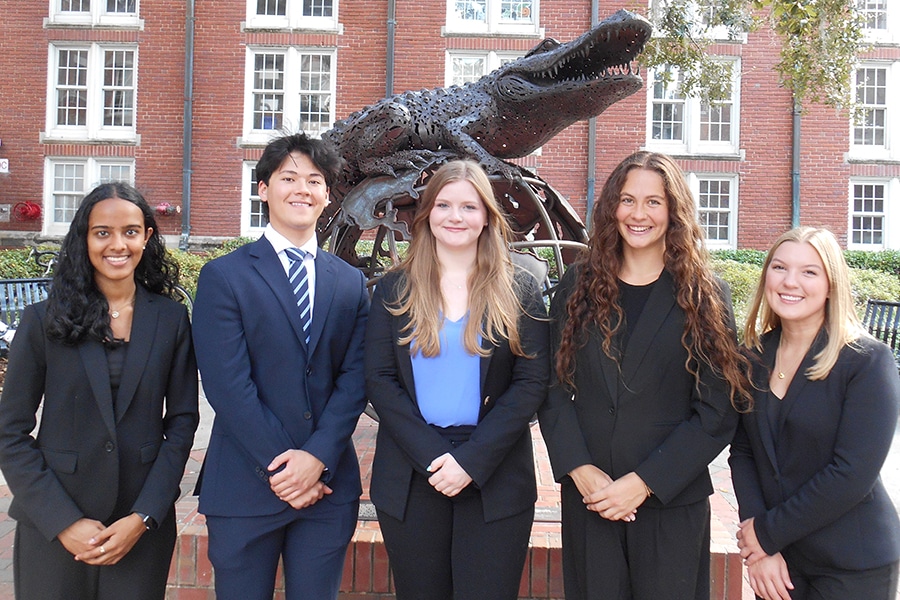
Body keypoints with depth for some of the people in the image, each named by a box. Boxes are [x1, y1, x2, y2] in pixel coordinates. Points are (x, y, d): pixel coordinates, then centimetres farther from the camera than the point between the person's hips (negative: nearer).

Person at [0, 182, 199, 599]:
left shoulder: (171, 319, 0)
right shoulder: (43, 321, -3)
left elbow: (181, 422, 0)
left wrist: (143, 518, -8)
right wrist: (64, 522, -10)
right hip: (52, 532, 0)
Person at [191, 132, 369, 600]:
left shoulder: (351, 283, 9)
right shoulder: (224, 276, -2)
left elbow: (354, 378, 1)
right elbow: (228, 384, -10)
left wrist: (317, 457, -11)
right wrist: (280, 466, -13)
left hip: (328, 484, 3)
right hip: (245, 485, -3)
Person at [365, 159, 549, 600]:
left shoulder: (519, 292, 2)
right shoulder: (394, 290, 5)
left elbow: (531, 383, -4)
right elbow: (379, 380, -2)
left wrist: (472, 460, -13)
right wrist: (433, 457, -13)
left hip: (495, 478, -1)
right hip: (409, 478, 1)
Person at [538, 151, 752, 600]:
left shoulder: (704, 296, -3)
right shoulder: (578, 285, 3)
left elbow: (718, 412, -6)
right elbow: (554, 387, 1)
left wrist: (644, 482, -12)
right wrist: (580, 470, -11)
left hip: (672, 500, -1)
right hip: (587, 496, 2)